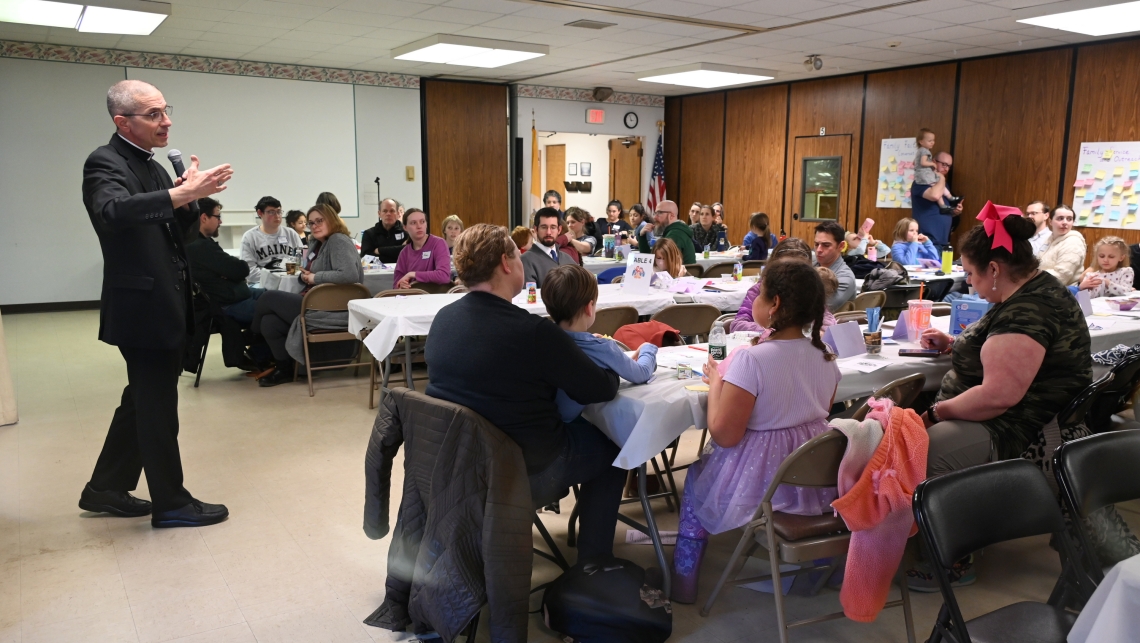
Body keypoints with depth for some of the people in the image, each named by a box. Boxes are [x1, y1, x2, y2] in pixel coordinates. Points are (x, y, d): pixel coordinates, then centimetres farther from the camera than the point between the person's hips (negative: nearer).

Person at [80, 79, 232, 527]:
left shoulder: (151, 166, 14)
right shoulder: (105, 163, -14)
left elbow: (171, 227, 14)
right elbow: (113, 211, -35)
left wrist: (188, 196, -6)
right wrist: (182, 194, -46)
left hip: (164, 306, 9)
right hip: (142, 307, -9)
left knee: (142, 402, 18)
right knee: (158, 408, 1)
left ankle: (105, 490, 32)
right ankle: (171, 503, 14)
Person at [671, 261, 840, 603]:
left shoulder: (751, 359, -26)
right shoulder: (825, 356, -4)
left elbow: (723, 434, -24)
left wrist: (715, 382, -9)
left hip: (762, 483, -6)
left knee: (696, 476, 24)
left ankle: (684, 582, 34)